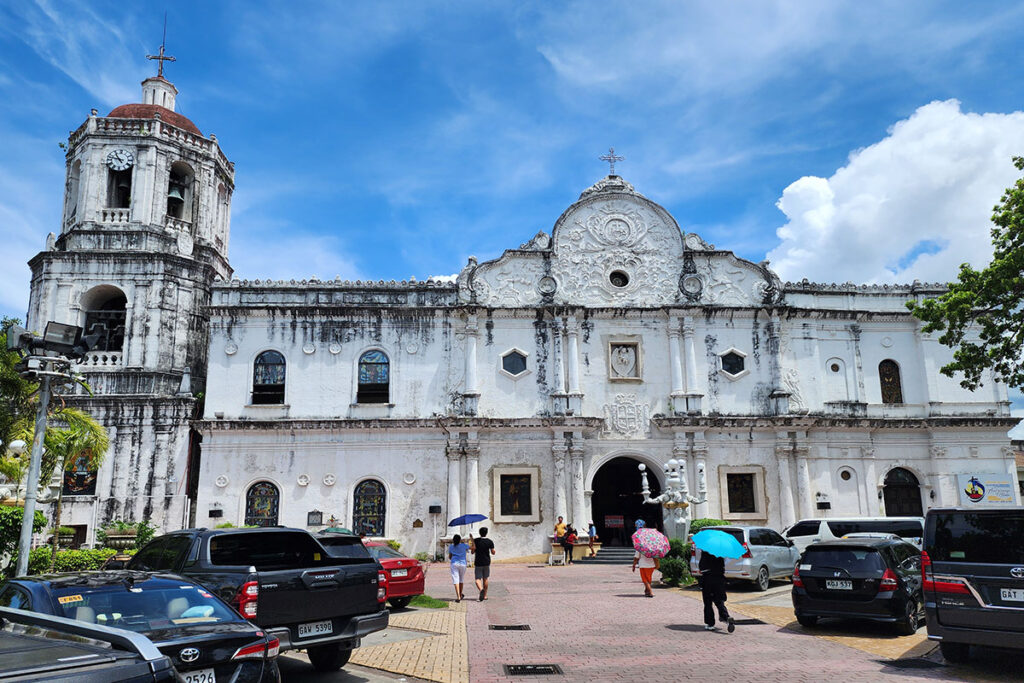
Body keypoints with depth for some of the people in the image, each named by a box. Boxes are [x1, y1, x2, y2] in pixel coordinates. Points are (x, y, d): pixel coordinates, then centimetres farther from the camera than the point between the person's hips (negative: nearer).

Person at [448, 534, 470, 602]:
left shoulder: (451, 547, 5)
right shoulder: (463, 546, -1)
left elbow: (449, 556, 15)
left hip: (454, 564, 0)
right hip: (462, 564, 0)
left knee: (456, 580, -4)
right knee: (461, 580, 17)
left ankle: (458, 597, -15)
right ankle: (460, 595, 30)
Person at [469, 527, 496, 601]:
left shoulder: (476, 541, -7)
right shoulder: (490, 541, -4)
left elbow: (473, 552, -4)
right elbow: (493, 553, -3)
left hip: (478, 563, -2)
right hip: (486, 563, 2)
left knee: (478, 579, 0)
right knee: (485, 579, 16)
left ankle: (481, 589, -30)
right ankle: (485, 595, 20)